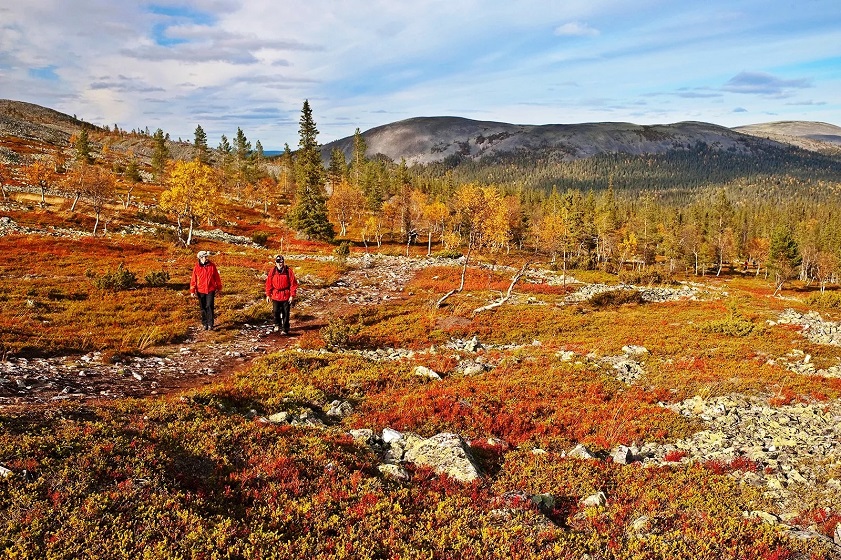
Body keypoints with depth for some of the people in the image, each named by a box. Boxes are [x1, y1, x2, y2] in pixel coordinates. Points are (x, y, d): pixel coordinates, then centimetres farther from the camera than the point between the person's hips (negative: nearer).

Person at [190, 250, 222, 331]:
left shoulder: (212, 266, -2)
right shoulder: (196, 267, -2)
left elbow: (217, 277, 6)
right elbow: (193, 279, 2)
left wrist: (218, 287, 10)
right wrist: (192, 290, 1)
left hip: (210, 290, -1)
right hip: (200, 291, 1)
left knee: (209, 306, -8)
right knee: (203, 308, 9)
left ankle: (210, 324, -3)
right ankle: (205, 324, 21)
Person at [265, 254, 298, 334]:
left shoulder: (288, 271, -9)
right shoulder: (272, 271, -3)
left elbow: (293, 283, -7)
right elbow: (269, 283, 4)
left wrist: (292, 295, -10)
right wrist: (268, 295, 3)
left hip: (286, 296, -2)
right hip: (276, 296, 2)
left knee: (285, 313, 3)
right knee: (275, 312, 9)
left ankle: (285, 329, 14)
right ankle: (277, 325, 34)